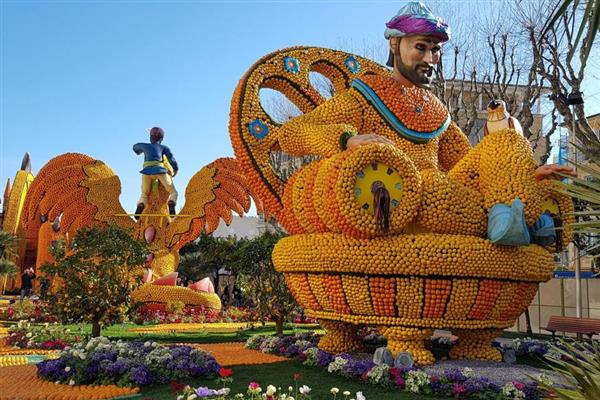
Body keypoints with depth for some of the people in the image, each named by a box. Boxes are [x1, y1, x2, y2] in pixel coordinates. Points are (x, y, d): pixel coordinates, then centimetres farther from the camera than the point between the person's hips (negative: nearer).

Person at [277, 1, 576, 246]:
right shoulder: (363, 98, 8)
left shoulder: (437, 112, 24)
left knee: (506, 142, -8)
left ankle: (507, 222, -31)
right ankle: (502, 219, -16)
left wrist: (527, 172, 13)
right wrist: (348, 139, -25)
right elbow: (290, 133, -5)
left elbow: (470, 161, 29)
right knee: (429, 184, -38)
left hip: (440, 200, 5)